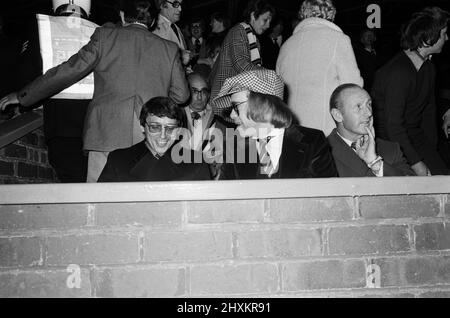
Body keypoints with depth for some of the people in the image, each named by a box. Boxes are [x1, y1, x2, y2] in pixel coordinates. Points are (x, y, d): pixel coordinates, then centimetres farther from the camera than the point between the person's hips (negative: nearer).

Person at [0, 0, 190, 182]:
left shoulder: (105, 36, 2)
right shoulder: (168, 48, 7)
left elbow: (68, 71, 2)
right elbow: (181, 95, 8)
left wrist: (22, 96, 11)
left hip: (106, 132, -2)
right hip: (152, 139, 2)